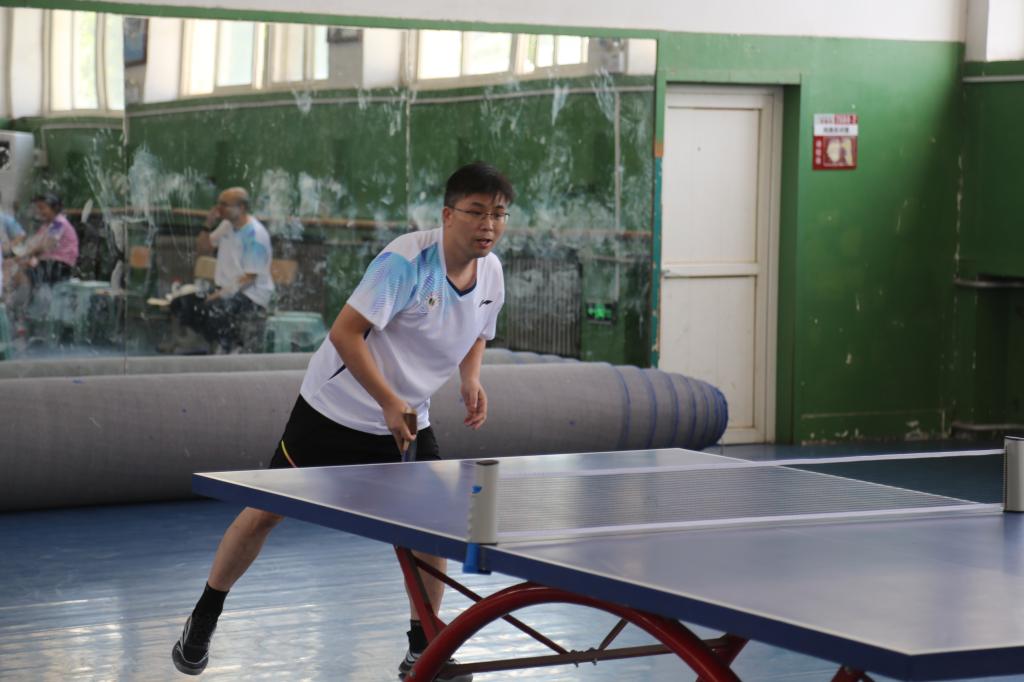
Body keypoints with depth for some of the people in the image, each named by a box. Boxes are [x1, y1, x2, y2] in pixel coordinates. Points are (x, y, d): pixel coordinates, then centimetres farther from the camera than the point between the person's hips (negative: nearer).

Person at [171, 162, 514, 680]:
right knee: (266, 513, 2)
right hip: (335, 409, -6)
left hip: (407, 422, 6)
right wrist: (388, 402, -32)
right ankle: (203, 621, 20)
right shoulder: (407, 260, -25)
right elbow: (345, 332, -26)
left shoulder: (491, 273, -2)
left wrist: (471, 380, -2)